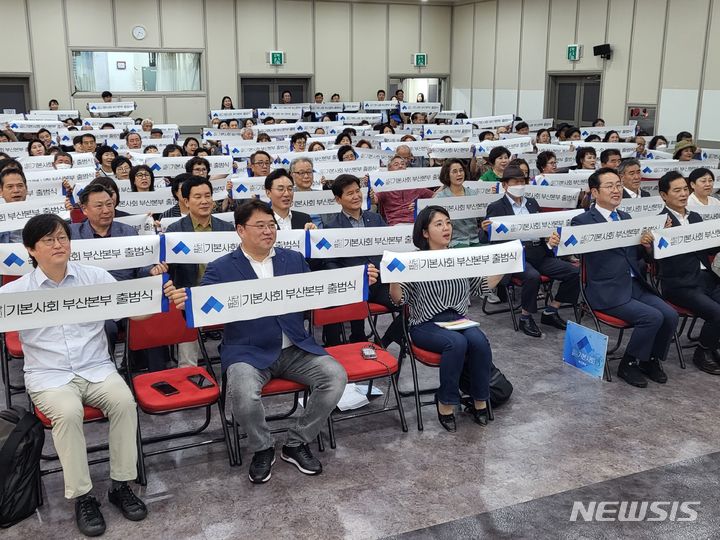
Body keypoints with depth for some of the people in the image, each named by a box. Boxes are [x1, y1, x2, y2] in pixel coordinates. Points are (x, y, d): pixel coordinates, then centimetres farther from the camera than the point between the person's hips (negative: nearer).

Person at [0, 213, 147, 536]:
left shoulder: (95, 277, 4)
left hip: (96, 369, 2)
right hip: (49, 375, -1)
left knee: (124, 401, -27)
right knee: (68, 412, -32)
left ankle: (121, 485, -11)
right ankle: (82, 496, -17)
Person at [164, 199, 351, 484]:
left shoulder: (294, 259, 10)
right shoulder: (221, 269, 1)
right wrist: (184, 301, -32)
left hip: (295, 348, 4)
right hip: (248, 352, -3)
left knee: (336, 376, -19)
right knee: (243, 393, -34)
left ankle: (296, 443, 2)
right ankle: (262, 449, 0)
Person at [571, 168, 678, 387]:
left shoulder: (626, 218, 17)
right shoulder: (582, 221, -6)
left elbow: (637, 255, 21)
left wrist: (646, 245, -2)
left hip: (636, 285, 7)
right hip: (607, 291, -7)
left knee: (670, 315, -11)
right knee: (652, 317, -22)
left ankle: (651, 360, 12)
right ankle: (628, 365, -1)